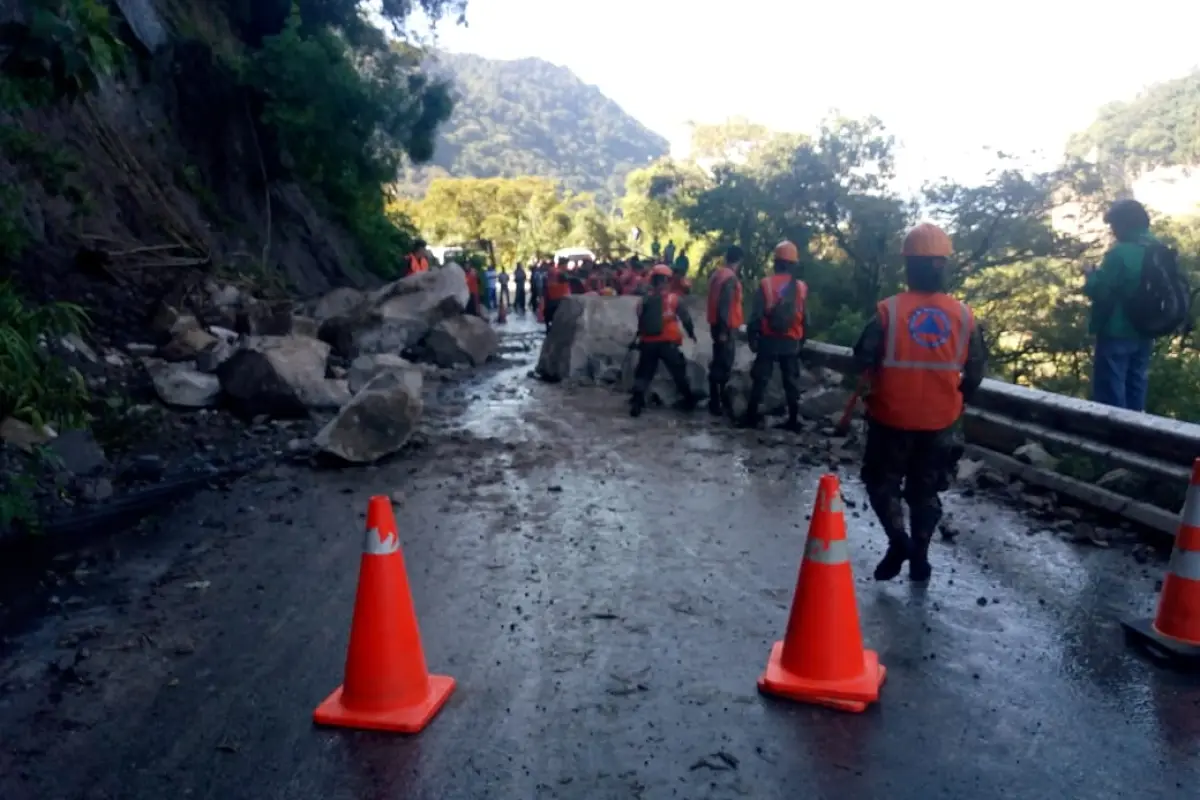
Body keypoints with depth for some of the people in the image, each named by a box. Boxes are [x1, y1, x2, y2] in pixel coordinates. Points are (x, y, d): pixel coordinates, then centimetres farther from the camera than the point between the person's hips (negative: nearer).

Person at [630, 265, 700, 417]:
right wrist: (691, 333, 16)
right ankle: (688, 400, 21)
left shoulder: (644, 300, 8)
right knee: (678, 372, 13)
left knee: (644, 373, 10)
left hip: (648, 342, 3)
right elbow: (685, 317, 1)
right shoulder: (674, 299, -4)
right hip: (668, 342, -3)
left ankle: (637, 402, -2)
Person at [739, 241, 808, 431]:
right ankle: (793, 420, 12)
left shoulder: (765, 284, -8)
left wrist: (751, 337, 1)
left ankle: (751, 417, 8)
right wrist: (801, 342, 15)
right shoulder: (802, 287, 0)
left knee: (760, 379, 5)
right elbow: (805, 319, 5)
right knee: (791, 381, 10)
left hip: (768, 340, -2)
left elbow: (755, 316, -8)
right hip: (791, 342, 2)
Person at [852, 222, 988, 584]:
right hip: (941, 422, 3)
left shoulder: (888, 310, -15)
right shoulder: (963, 315, -5)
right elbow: (976, 369, 3)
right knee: (925, 490, 18)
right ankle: (919, 558, 24)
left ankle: (898, 539, -3)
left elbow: (862, 360, -11)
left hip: (892, 419, -3)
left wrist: (874, 384, 10)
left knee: (881, 480, 16)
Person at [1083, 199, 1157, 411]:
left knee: (1110, 393, 0)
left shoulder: (1119, 253, -20)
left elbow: (1098, 291, -20)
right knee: (1136, 386, 18)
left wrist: (1090, 276, 1)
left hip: (1116, 332, -8)